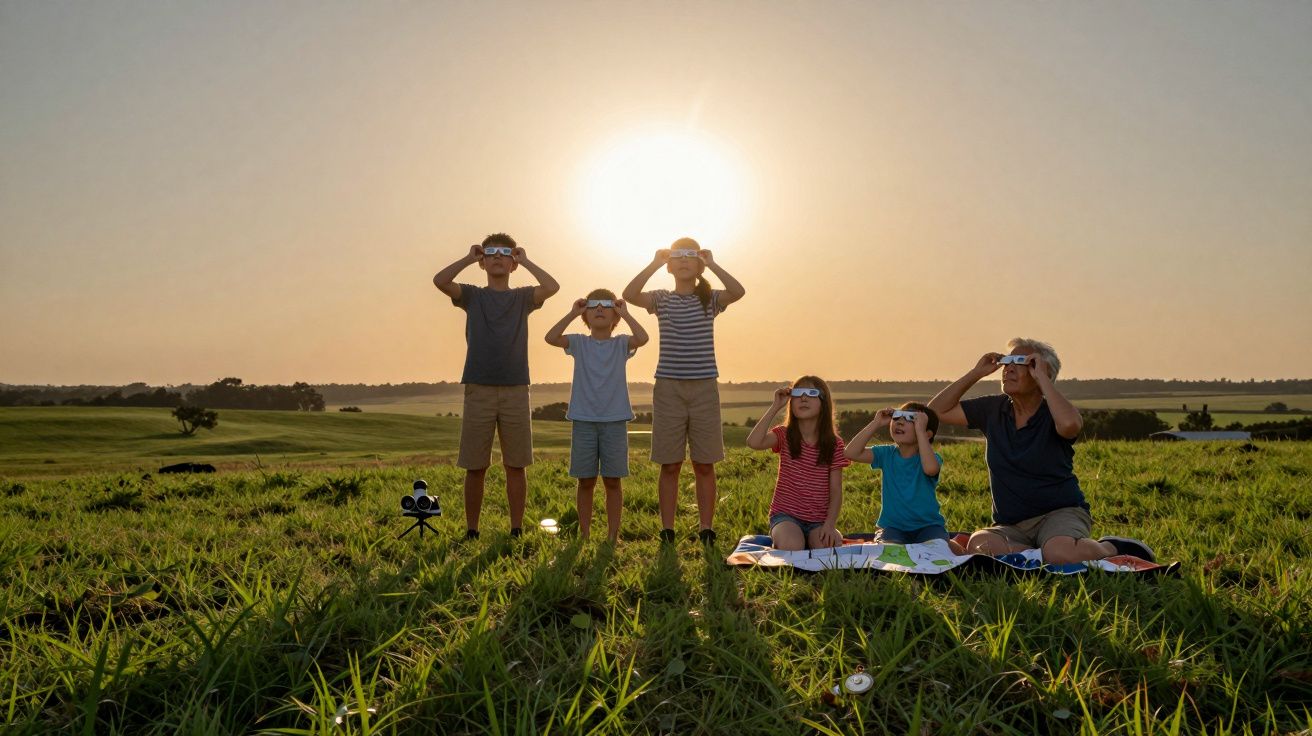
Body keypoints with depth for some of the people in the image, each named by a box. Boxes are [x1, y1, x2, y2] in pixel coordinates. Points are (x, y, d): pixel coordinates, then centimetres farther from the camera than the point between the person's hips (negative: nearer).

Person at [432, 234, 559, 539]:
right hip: (478, 389, 0)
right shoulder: (472, 296, 9)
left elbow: (551, 287, -10)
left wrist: (525, 261, 0)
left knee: (516, 465, 3)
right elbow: (440, 281, -9)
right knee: (475, 466, 3)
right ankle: (471, 531, 14)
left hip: (516, 390, 0)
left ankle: (517, 530, 12)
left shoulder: (522, 298, 10)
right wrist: (469, 258, 1)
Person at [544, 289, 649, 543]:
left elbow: (642, 338, -17)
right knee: (586, 481, 7)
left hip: (615, 420, 0)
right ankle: (584, 533, 17)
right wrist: (573, 313, -9)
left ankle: (613, 535, 13)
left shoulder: (621, 344, 4)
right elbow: (551, 337, -12)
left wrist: (625, 313, -9)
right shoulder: (579, 344, 5)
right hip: (583, 420, 0)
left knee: (612, 481, 5)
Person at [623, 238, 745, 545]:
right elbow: (629, 294, -12)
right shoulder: (662, 299, 7)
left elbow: (738, 291, -15)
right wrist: (654, 264, -12)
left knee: (704, 465, 5)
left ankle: (706, 531, 12)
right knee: (670, 465, 4)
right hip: (668, 388, 0)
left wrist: (712, 264, -12)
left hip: (704, 387, 0)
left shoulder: (710, 299, 6)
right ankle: (667, 532, 11)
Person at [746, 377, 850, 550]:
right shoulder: (784, 435, -2)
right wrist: (775, 406, -18)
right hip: (786, 516, -1)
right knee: (792, 547, -31)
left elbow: (836, 491, -1)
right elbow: (753, 442, -24)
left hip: (819, 519, 2)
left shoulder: (834, 444, 0)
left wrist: (830, 524, -16)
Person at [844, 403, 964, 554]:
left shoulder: (930, 457, -10)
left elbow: (930, 468, -37)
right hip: (893, 526, 1)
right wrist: (876, 423, -14)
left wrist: (920, 429, -30)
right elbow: (852, 453, -14)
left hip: (927, 524, -1)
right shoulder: (887, 454, -1)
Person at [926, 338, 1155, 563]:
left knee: (1060, 552, -37)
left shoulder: (1052, 413, -6)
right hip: (1010, 526, 3)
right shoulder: (993, 409, 7)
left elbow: (1069, 424, -33)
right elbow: (937, 411, 7)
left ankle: (1109, 549, -4)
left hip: (1060, 512, -3)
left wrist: (1042, 377, -20)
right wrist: (976, 373, 0)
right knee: (978, 544, -32)